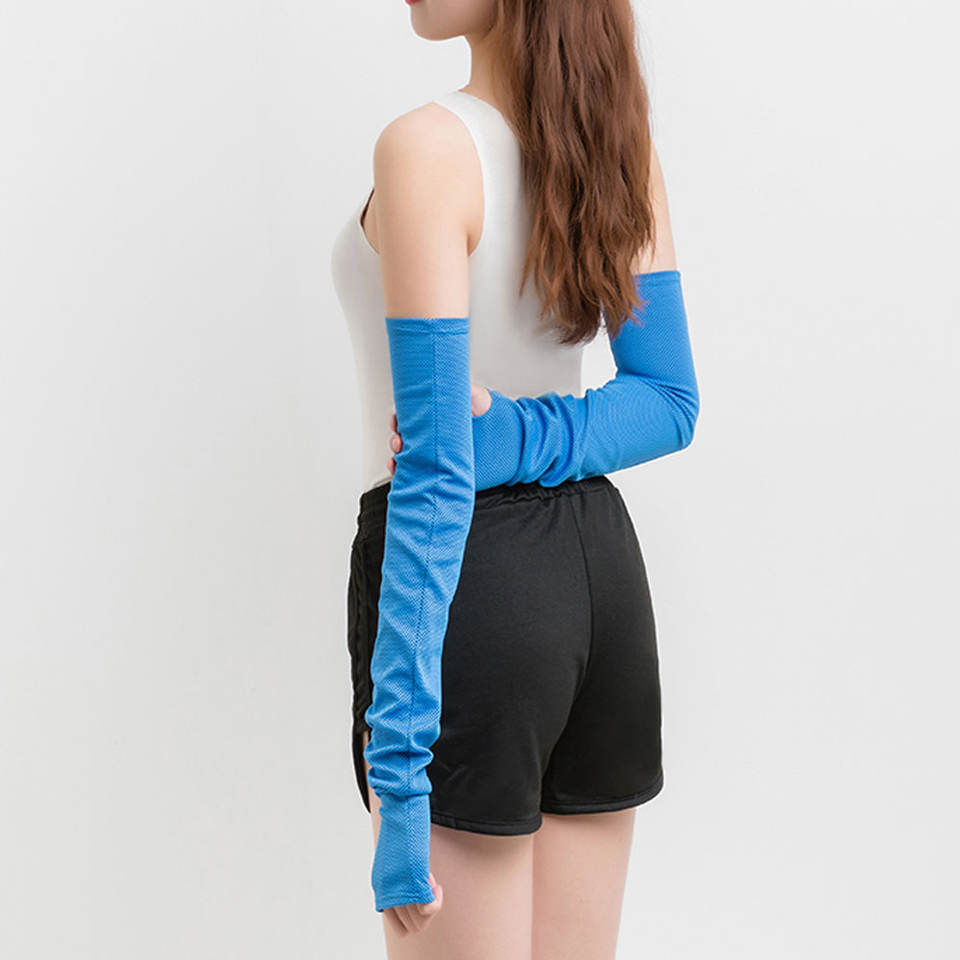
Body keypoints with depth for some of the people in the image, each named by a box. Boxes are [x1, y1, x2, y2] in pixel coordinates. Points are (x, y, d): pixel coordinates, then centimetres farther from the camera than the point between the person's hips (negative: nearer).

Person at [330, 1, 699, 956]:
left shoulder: (427, 148, -17)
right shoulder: (622, 140, 4)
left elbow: (435, 466, -21)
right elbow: (671, 402, 4)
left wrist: (397, 766, -19)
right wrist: (517, 442, -10)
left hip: (469, 581, -7)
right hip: (598, 563, 8)